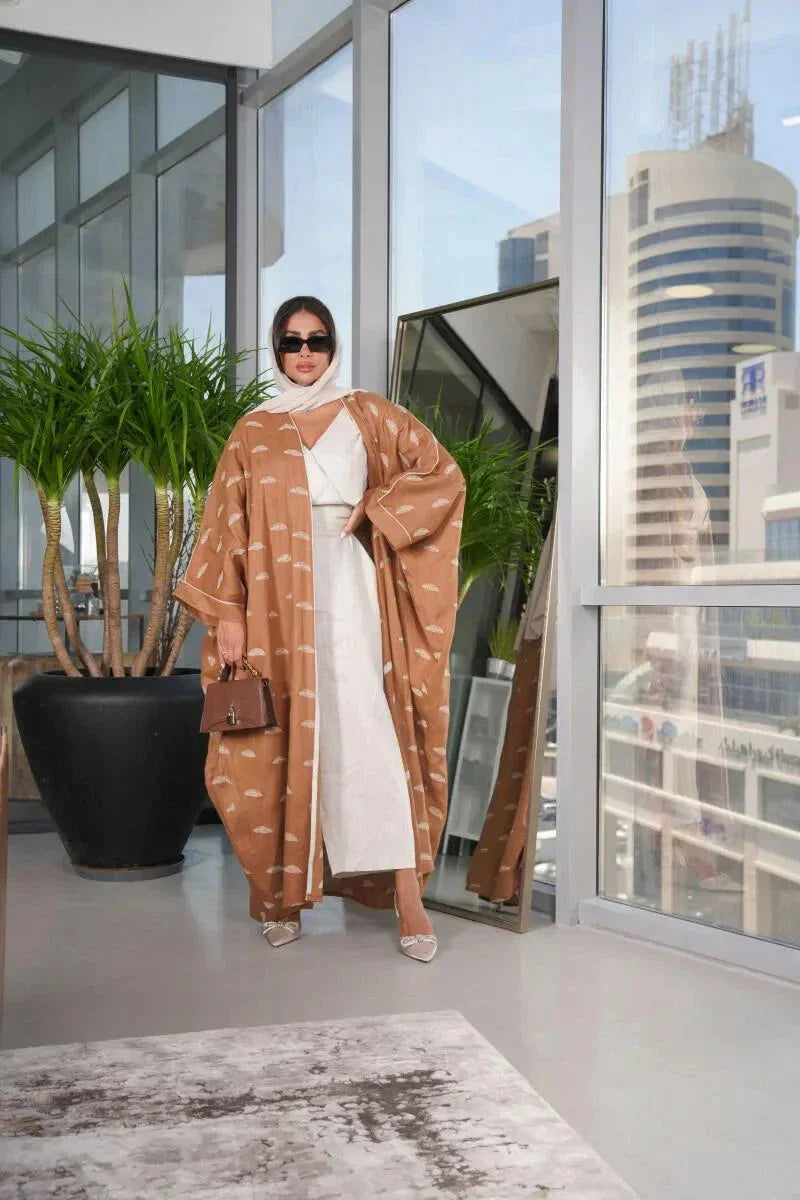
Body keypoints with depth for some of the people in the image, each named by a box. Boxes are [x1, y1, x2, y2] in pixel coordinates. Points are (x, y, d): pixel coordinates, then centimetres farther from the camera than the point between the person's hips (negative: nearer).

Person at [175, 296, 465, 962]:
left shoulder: (367, 415, 12)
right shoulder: (253, 432, 13)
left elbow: (443, 473, 10)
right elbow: (228, 523, 8)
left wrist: (376, 506, -3)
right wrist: (226, 610, -2)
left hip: (350, 589, -1)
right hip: (278, 598, 1)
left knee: (365, 728, -10)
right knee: (286, 737, 0)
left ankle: (407, 895, -9)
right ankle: (285, 892, 9)